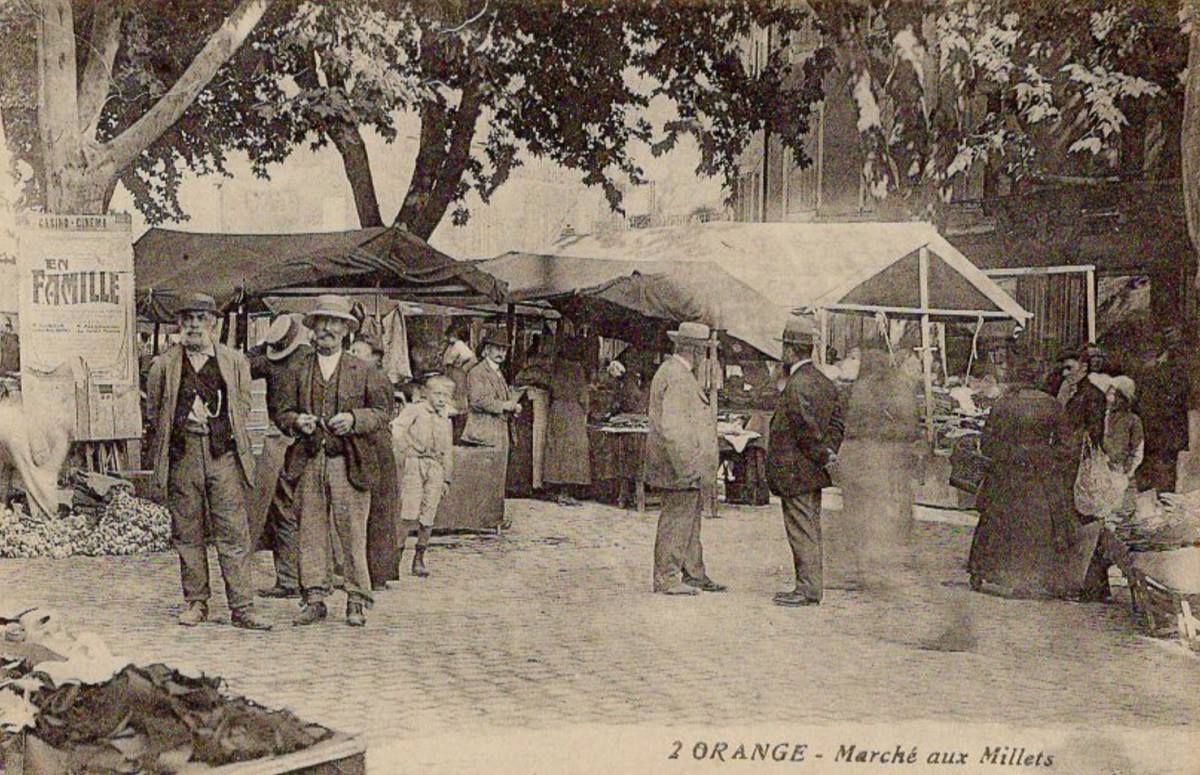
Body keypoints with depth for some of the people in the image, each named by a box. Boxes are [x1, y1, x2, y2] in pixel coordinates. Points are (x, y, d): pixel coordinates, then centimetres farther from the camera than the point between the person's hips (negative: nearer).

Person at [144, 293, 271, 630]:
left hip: (224, 454, -1)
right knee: (187, 534, 6)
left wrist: (213, 420, 1)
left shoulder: (235, 362, 11)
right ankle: (195, 603, 17)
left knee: (233, 534, -4)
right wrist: (188, 421, 1)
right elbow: (154, 410, 13)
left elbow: (243, 406, 13)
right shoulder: (163, 365, 9)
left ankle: (242, 608, -3)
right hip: (182, 456, 1)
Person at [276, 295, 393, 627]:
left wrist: (354, 419, -12)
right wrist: (297, 421, -8)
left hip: (349, 463, -2)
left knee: (352, 534, -2)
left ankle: (357, 602, 6)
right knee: (311, 533, 3)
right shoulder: (297, 372, 13)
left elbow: (381, 413, 6)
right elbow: (283, 413, 14)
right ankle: (314, 598, 10)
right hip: (308, 463, 2)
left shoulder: (365, 372, 8)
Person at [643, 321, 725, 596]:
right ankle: (667, 578, 1)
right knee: (677, 517, -5)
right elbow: (672, 428, -24)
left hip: (685, 464, 11)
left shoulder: (674, 372, 15)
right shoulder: (676, 378, -18)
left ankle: (693, 574, 24)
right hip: (681, 461, -11)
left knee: (690, 519, 16)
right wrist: (688, 466, -23)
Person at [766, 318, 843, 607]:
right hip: (813, 474, 10)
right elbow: (836, 420, 13)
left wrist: (824, 455, -12)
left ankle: (808, 589, 0)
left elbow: (808, 428, -23)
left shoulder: (796, 386, -19)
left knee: (801, 531, -4)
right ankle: (811, 586, 20)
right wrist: (829, 451, 6)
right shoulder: (825, 382, 12)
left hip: (795, 473, -10)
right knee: (810, 531, 14)